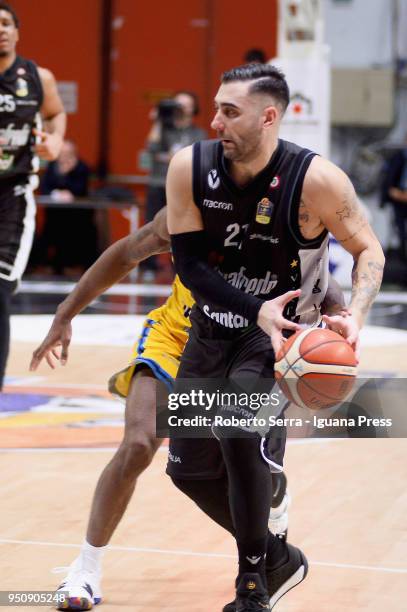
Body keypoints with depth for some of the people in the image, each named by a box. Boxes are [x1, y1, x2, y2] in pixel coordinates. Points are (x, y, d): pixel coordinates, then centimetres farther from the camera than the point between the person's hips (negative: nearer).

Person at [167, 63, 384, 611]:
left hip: (283, 330, -5)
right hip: (214, 326, 5)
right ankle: (276, 557, 31)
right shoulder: (190, 167, -14)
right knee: (190, 468, 6)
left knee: (239, 421, -31)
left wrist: (355, 317, -26)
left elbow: (369, 250, -8)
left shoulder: (316, 180, -22)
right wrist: (256, 310, -27)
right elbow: (188, 263, -13)